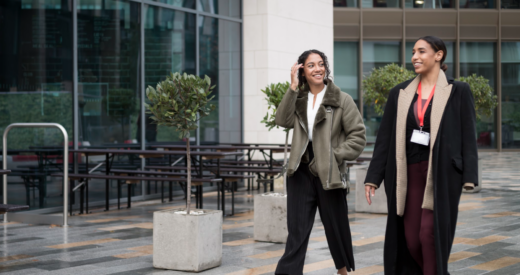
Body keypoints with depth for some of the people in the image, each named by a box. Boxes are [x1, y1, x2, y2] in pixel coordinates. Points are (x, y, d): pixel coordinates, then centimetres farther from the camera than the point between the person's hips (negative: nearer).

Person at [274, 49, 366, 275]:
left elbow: (358, 135, -4)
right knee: (297, 230, 0)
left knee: (336, 227, 11)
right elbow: (283, 120, -9)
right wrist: (293, 87, -12)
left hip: (329, 173, -2)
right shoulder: (298, 100, 9)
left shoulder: (341, 99, -2)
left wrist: (336, 155, -12)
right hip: (301, 172, 2)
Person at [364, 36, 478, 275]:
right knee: (410, 240, 2)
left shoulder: (458, 91, 2)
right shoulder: (400, 93, 10)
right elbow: (385, 137, 8)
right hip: (410, 174, 4)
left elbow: (468, 136, -2)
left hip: (442, 173, -4)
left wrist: (469, 178, -11)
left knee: (431, 233, -14)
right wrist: (373, 177, 4)